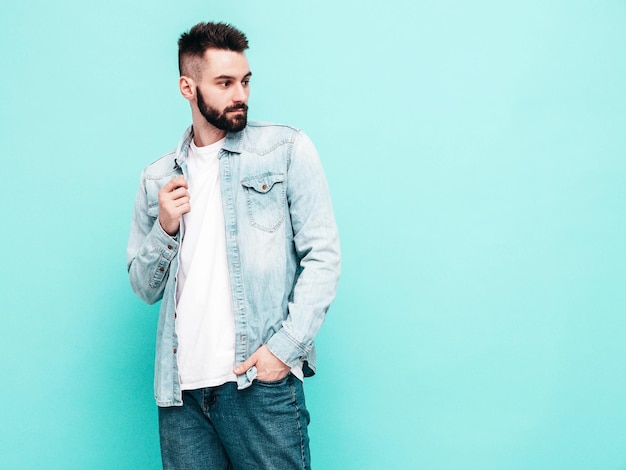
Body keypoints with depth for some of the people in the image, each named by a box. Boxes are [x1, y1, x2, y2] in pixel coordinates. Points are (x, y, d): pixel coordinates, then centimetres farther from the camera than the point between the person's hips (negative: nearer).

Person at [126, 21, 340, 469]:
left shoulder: (286, 148, 3)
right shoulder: (159, 179, 13)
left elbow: (323, 256, -3)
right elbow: (145, 288, 16)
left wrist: (286, 346, -13)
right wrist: (165, 229, -2)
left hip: (261, 383, -3)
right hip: (182, 390, 3)